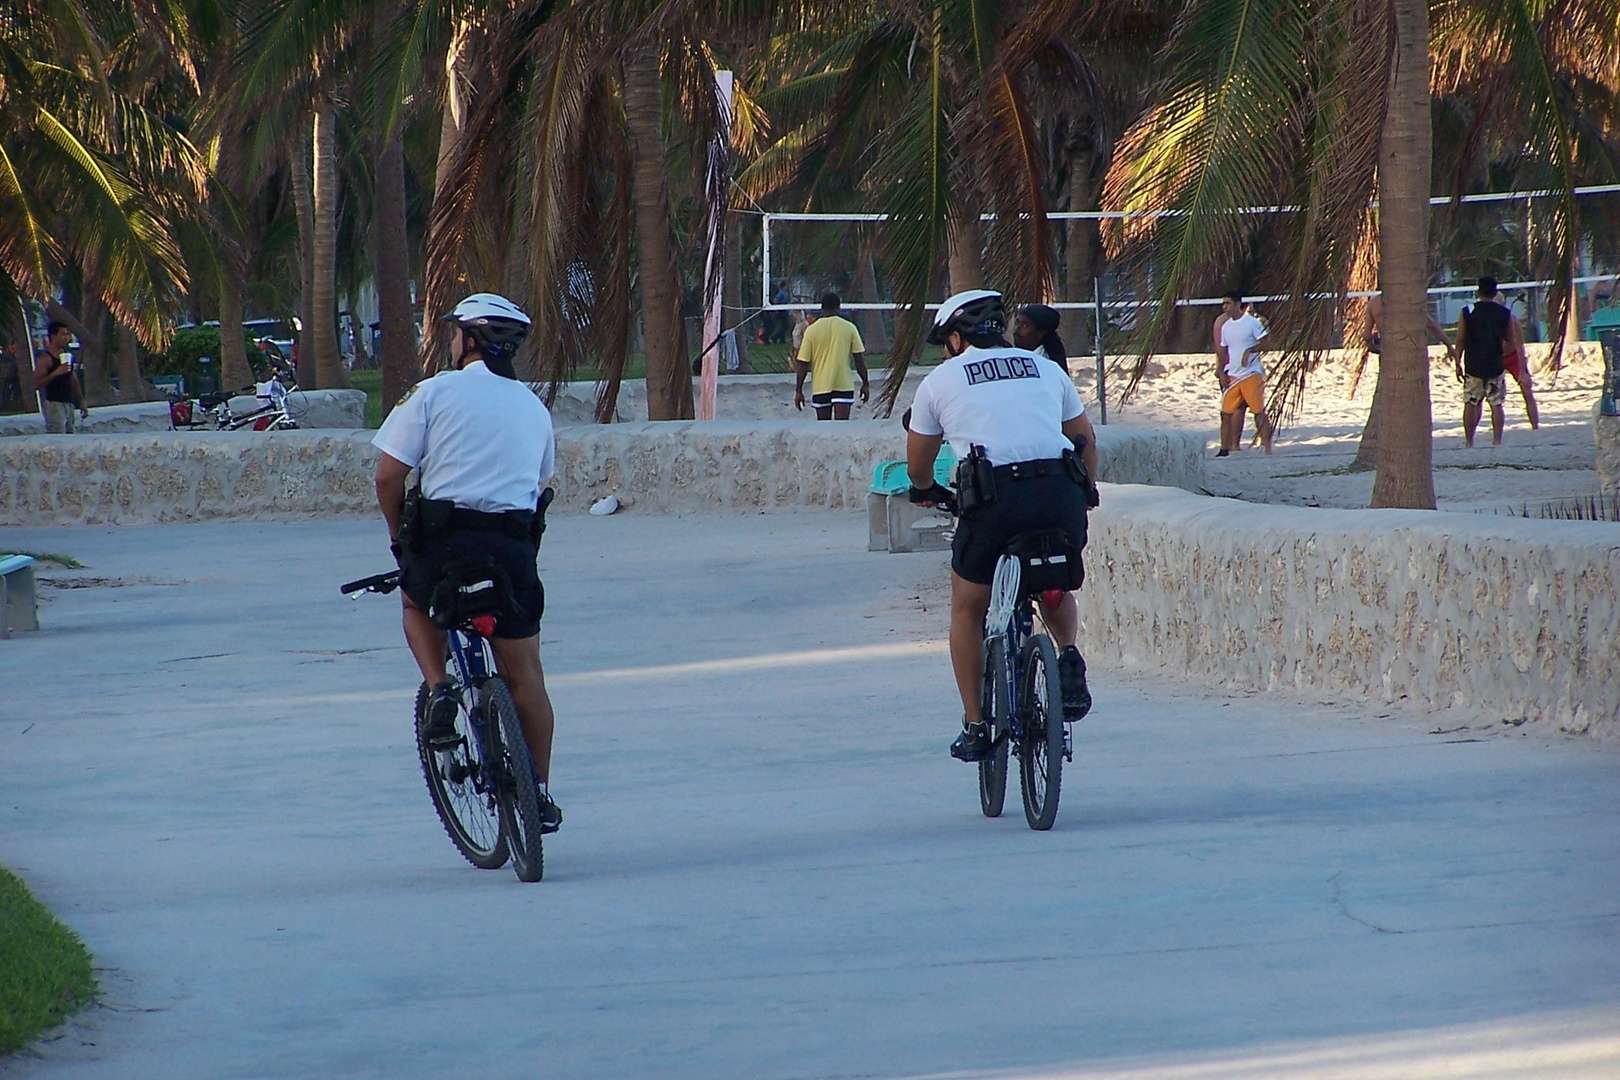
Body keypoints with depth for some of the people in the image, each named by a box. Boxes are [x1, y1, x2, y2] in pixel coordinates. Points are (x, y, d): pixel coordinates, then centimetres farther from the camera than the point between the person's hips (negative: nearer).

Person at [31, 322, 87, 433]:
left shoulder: (67, 356, 16)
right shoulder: (45, 358, -9)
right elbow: (36, 384, -17)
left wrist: (82, 403, 18)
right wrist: (56, 373, -25)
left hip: (69, 403, 8)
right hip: (54, 403, -8)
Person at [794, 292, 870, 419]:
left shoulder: (812, 330, -3)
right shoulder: (849, 328, -3)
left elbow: (803, 364, -2)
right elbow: (859, 359, -1)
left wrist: (798, 391, 4)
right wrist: (865, 384, 9)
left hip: (820, 388, 1)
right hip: (844, 385, -1)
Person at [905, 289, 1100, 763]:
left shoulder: (941, 380, 16)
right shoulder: (1045, 368, 23)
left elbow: (917, 468, 24)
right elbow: (1085, 440, 30)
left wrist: (927, 490, 47)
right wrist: (1085, 493, 48)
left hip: (994, 499, -3)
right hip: (1062, 495, 3)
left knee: (967, 611, 19)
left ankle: (975, 727, 15)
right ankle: (1069, 655, 5)